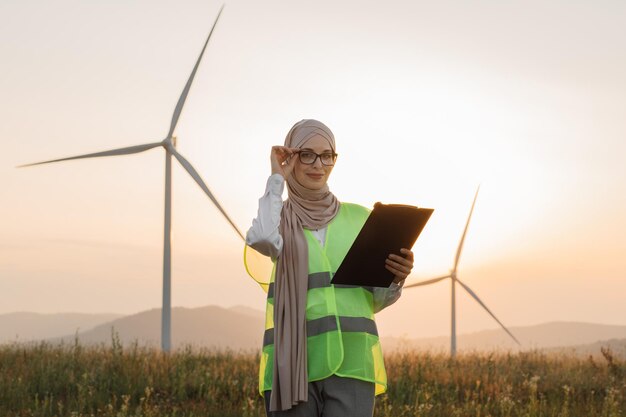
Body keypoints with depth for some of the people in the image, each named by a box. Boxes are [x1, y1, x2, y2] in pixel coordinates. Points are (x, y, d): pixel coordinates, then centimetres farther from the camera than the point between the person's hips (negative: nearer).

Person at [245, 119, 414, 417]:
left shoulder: (359, 217, 13)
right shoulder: (279, 220, 10)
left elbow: (375, 299, 13)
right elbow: (262, 240, -16)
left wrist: (397, 277, -9)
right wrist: (277, 179, -2)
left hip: (350, 362, 0)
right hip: (293, 364, 0)